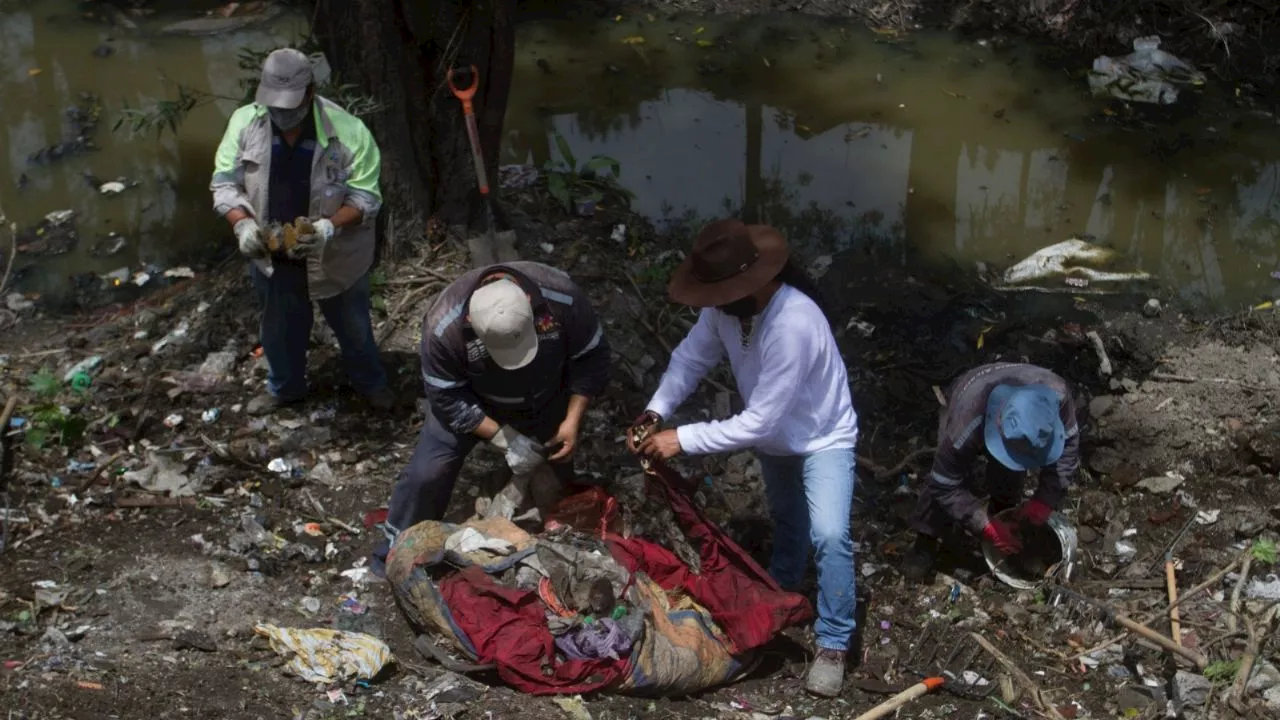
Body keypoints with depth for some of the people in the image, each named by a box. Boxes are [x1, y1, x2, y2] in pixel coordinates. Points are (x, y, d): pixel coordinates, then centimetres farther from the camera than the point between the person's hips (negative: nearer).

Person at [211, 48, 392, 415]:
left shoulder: (348, 131, -25)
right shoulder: (244, 122, -16)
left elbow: (366, 197, -20)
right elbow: (224, 182, -8)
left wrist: (329, 227, -37)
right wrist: (242, 224, -26)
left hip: (335, 257, -2)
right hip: (272, 256, 3)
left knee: (352, 326, 21)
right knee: (279, 327, 25)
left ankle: (371, 382, 48)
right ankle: (285, 387, 51)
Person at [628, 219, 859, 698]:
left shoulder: (792, 325, -44)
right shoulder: (728, 305, -22)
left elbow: (758, 423, -39)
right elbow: (692, 356, -6)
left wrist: (683, 440, -35)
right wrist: (656, 411, -21)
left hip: (822, 438, -7)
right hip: (775, 437, 7)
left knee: (828, 535, -22)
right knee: (785, 518, 27)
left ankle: (833, 645, -5)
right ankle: (783, 587, 54)